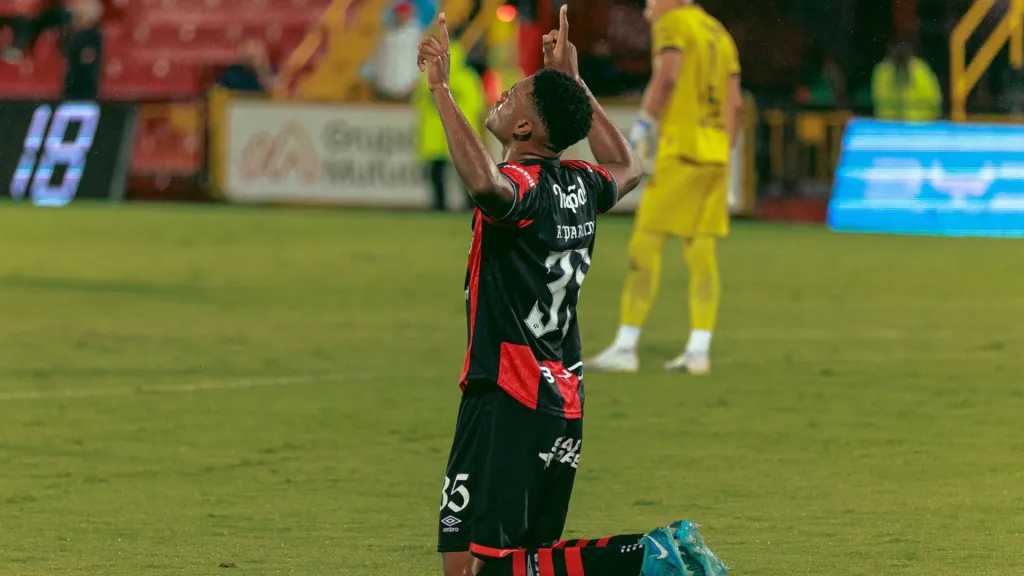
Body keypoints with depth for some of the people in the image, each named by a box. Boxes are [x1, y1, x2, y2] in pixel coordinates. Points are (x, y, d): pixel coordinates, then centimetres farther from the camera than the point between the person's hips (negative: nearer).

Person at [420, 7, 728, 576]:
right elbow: (625, 168, 33)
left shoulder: (521, 186, -15)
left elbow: (485, 181, -41)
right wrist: (573, 81, 33)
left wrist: (440, 89, -35)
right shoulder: (579, 186, 9)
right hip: (564, 403, 8)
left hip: (506, 400, -8)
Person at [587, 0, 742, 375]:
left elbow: (667, 76, -18)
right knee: (701, 252, 7)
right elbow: (735, 103, 17)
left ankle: (625, 347, -7)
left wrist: (645, 123, -11)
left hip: (681, 151, -7)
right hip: (716, 154, 7)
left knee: (647, 245, -5)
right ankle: (699, 350, 2)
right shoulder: (720, 34, 20)